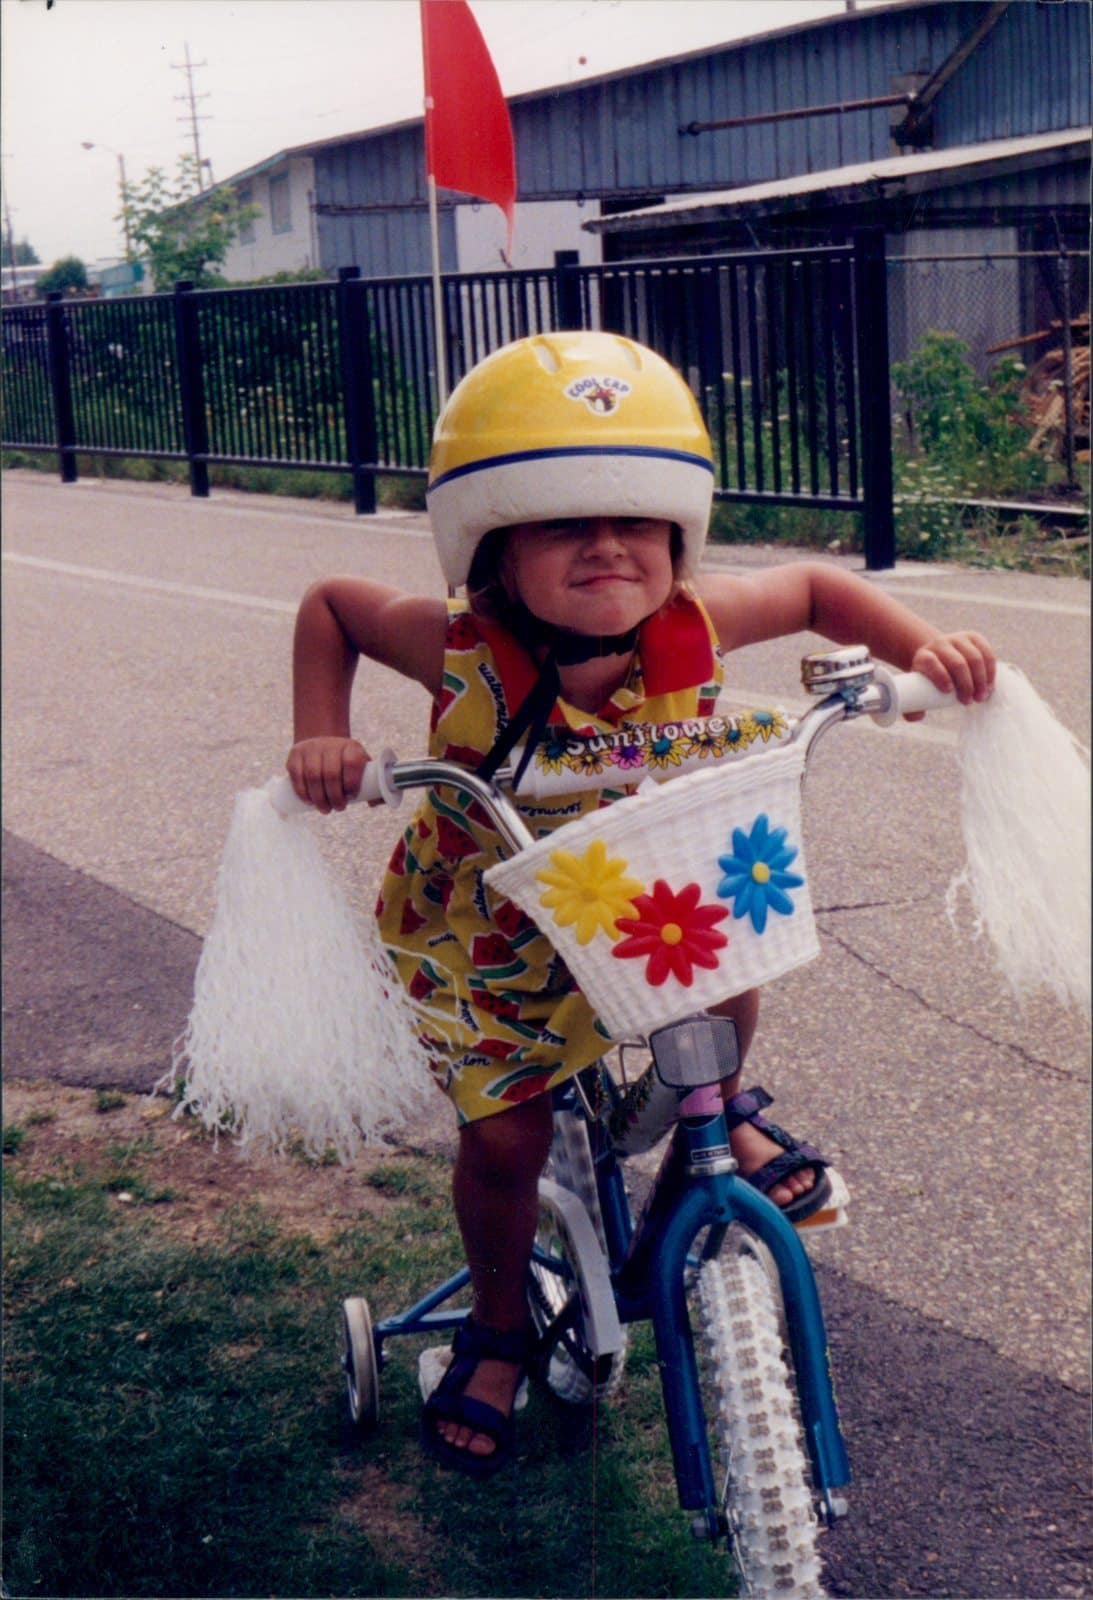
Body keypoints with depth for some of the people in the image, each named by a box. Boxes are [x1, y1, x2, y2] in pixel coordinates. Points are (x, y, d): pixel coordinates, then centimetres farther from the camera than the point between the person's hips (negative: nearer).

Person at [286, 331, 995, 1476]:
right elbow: (329, 604, -11)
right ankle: (498, 1330, 30)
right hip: (487, 928, -2)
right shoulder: (460, 653, -30)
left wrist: (922, 648, -19)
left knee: (728, 966, -22)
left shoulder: (691, 629, -25)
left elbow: (813, 589, -5)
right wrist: (322, 739, -23)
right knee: (503, 1136, 0)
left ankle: (717, 1109, 17)